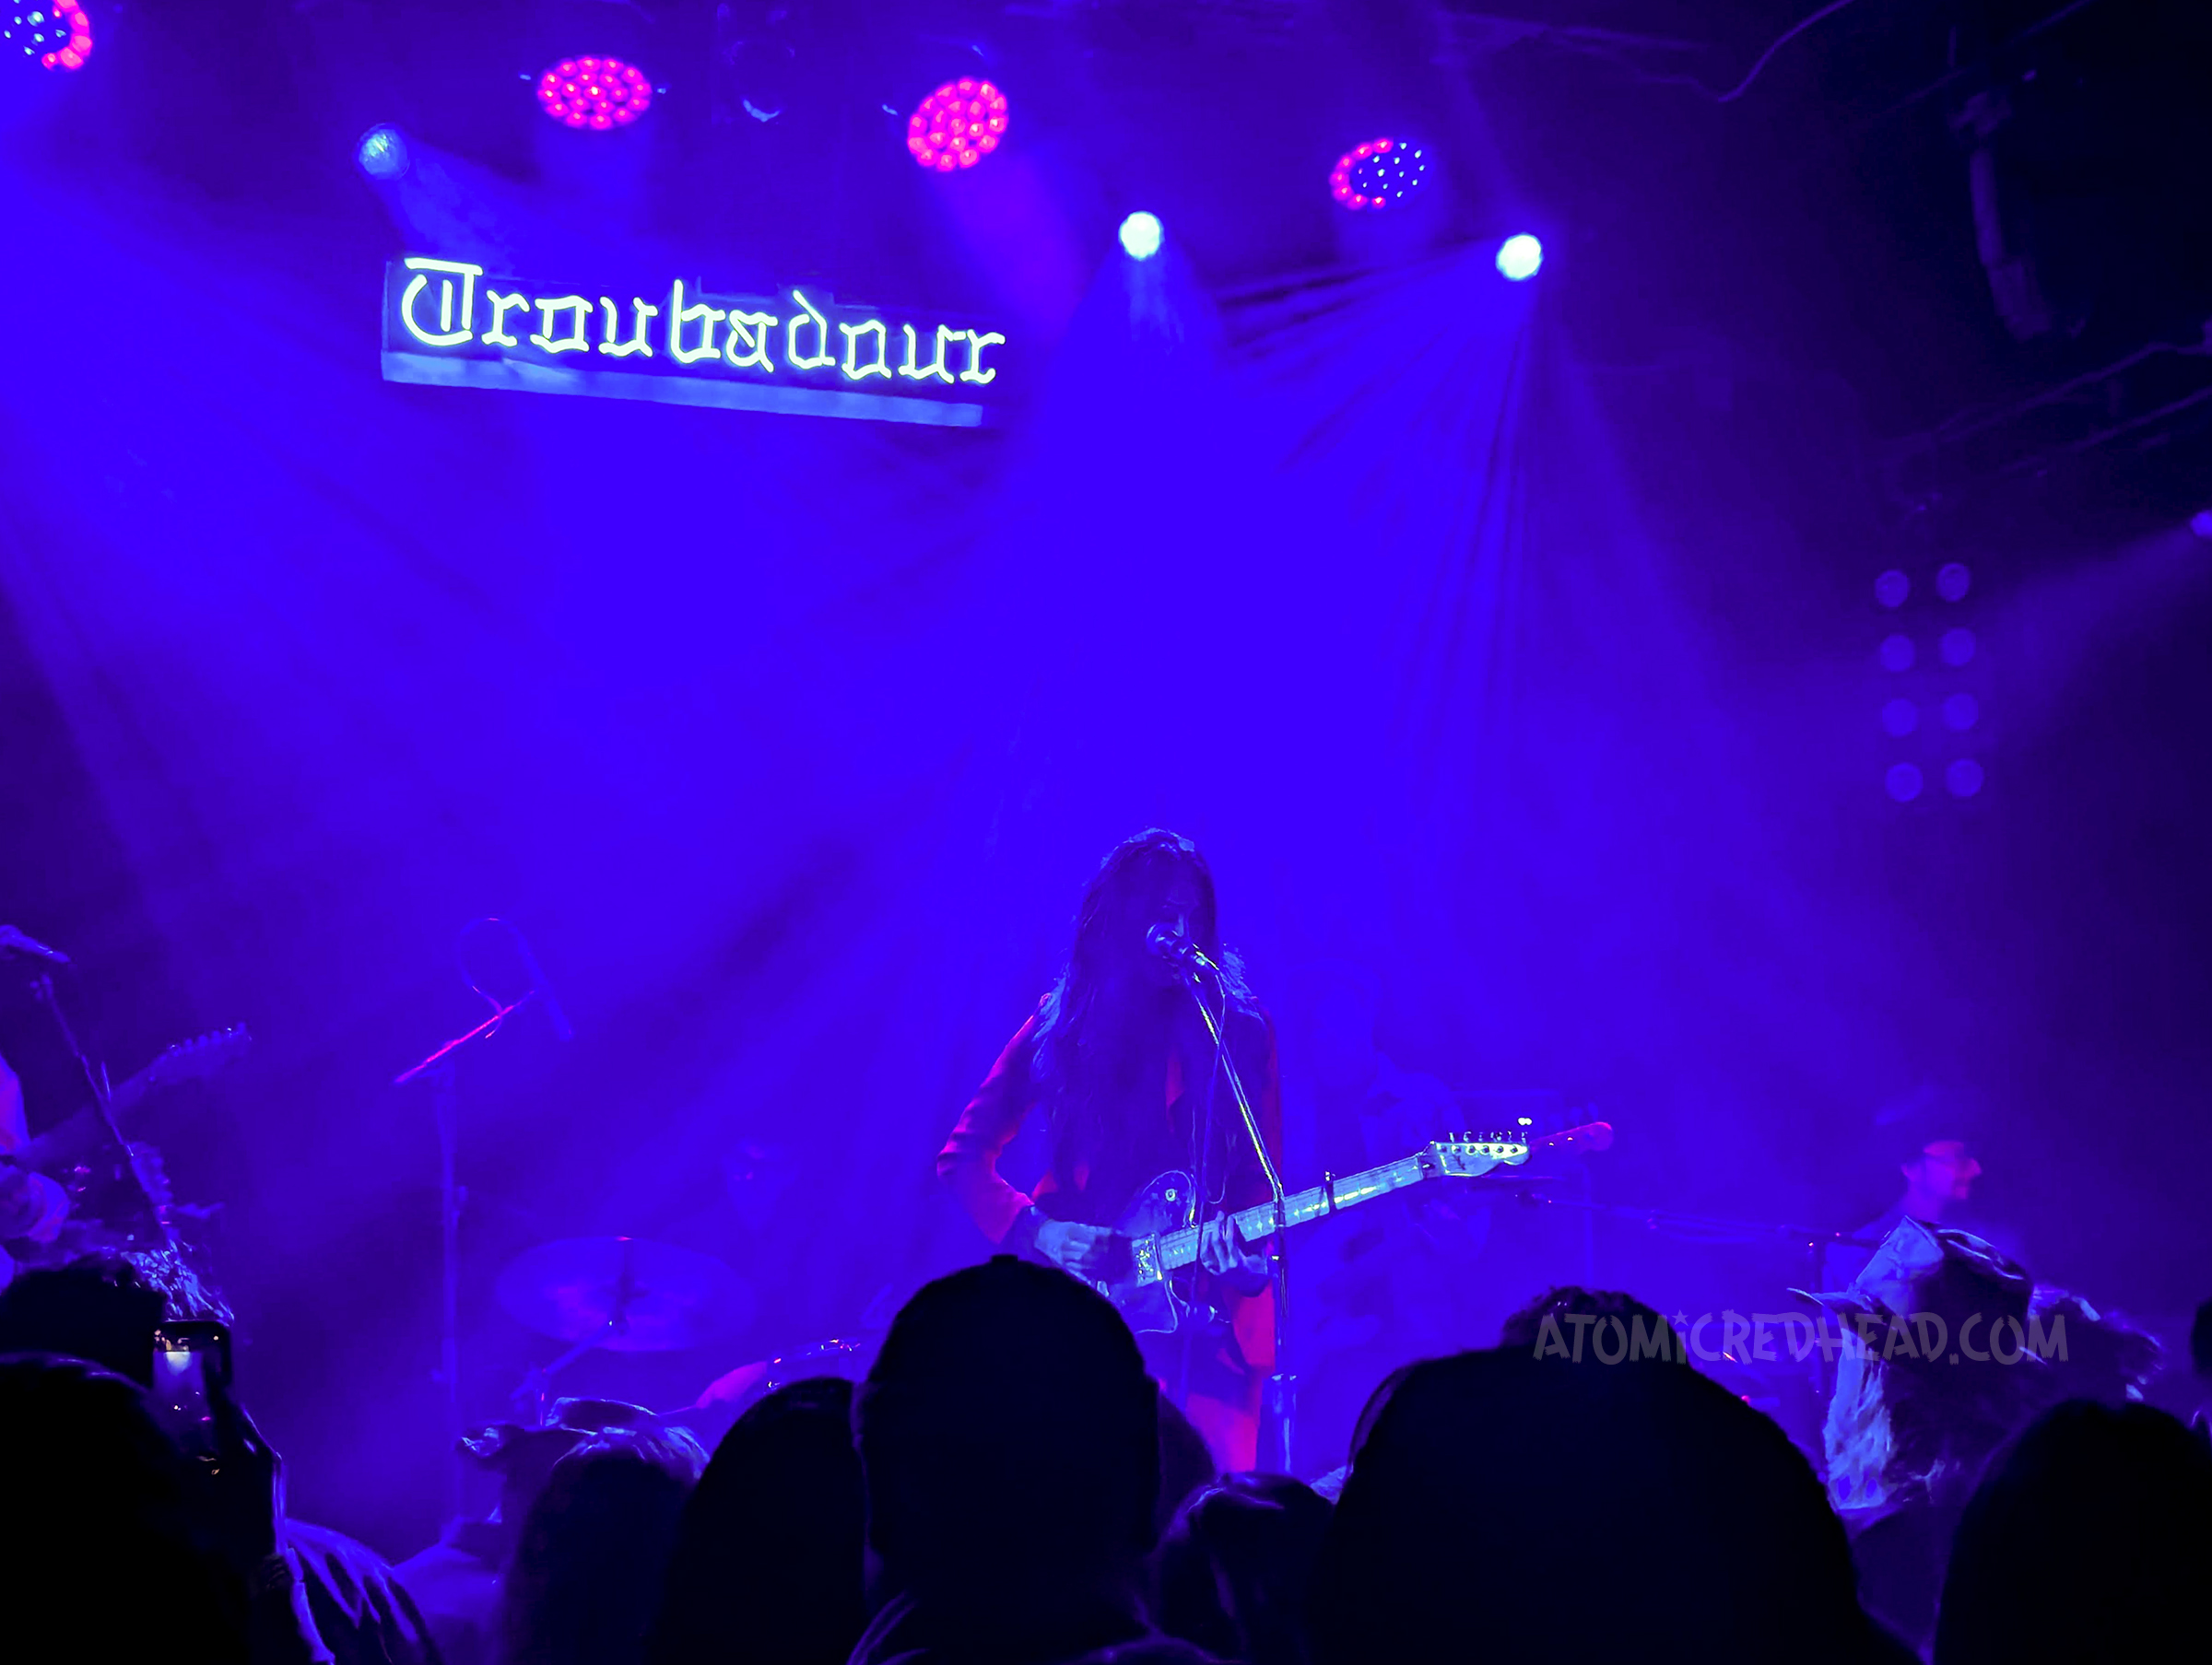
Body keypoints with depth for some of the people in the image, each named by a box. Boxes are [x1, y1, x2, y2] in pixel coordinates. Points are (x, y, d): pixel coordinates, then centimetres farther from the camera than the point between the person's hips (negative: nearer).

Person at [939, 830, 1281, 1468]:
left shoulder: (1241, 1030, 5)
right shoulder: (1061, 1026, 5)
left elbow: (1260, 1176, 3)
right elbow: (963, 1154, 9)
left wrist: (1242, 1249, -17)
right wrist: (1034, 1231, -6)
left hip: (1210, 1309, 0)